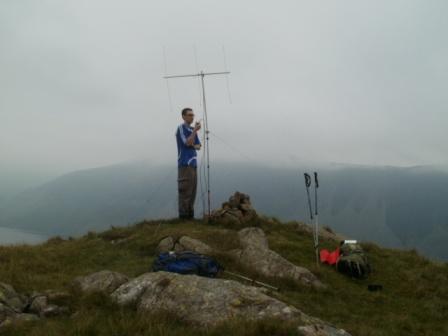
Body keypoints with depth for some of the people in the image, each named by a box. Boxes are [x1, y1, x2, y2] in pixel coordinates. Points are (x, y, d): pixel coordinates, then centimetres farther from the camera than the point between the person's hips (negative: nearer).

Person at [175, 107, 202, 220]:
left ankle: (190, 214, 14)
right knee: (185, 189, -10)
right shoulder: (181, 128, -5)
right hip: (185, 164, -8)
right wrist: (195, 130, -15)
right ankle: (183, 215, -7)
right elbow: (187, 142, -16)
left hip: (193, 163, 8)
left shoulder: (192, 129, 18)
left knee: (192, 189, 8)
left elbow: (198, 146, 16)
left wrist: (193, 146, -4)